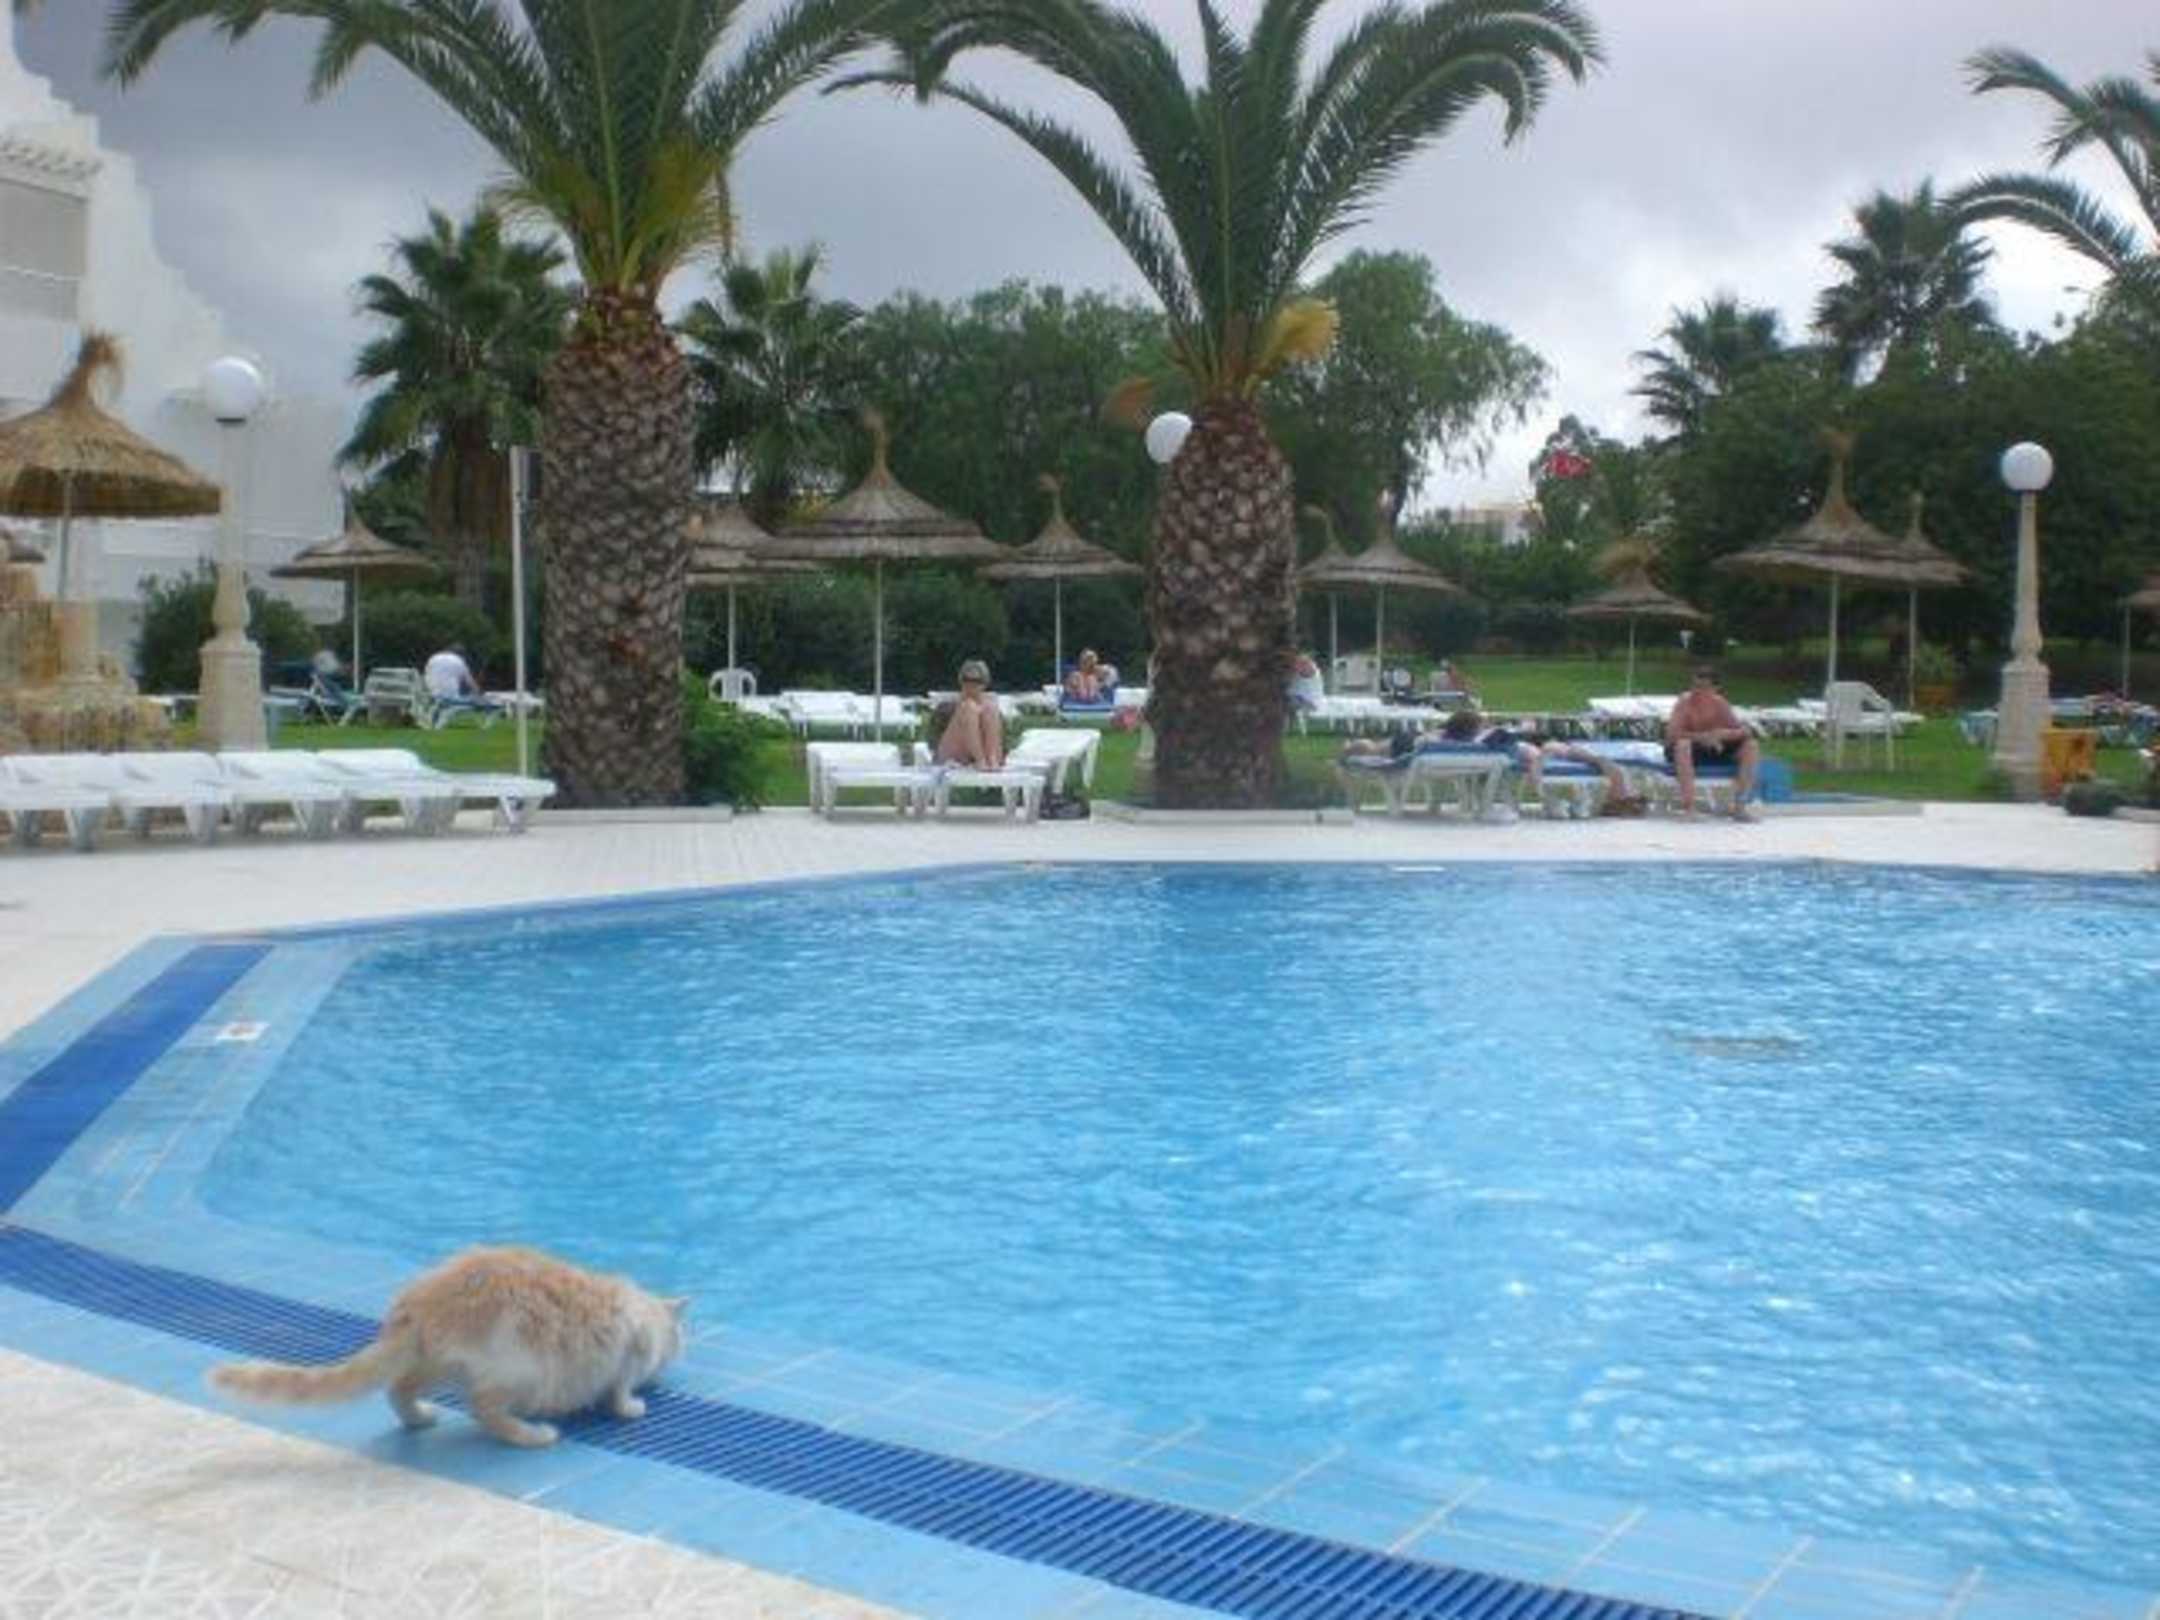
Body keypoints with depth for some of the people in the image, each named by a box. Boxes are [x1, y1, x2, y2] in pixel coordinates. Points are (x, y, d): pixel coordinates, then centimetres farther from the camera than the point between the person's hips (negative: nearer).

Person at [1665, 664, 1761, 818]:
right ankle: (1688, 806, -38)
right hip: (1690, 751, -4)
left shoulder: (1719, 702, -5)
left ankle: (1740, 806, -14)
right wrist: (1701, 737, -38)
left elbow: (1744, 732, -8)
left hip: (1713, 751, 4)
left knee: (1750, 745, -14)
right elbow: (1672, 733, -28)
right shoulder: (1685, 701, -16)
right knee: (1682, 743, -38)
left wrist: (1724, 734, -28)